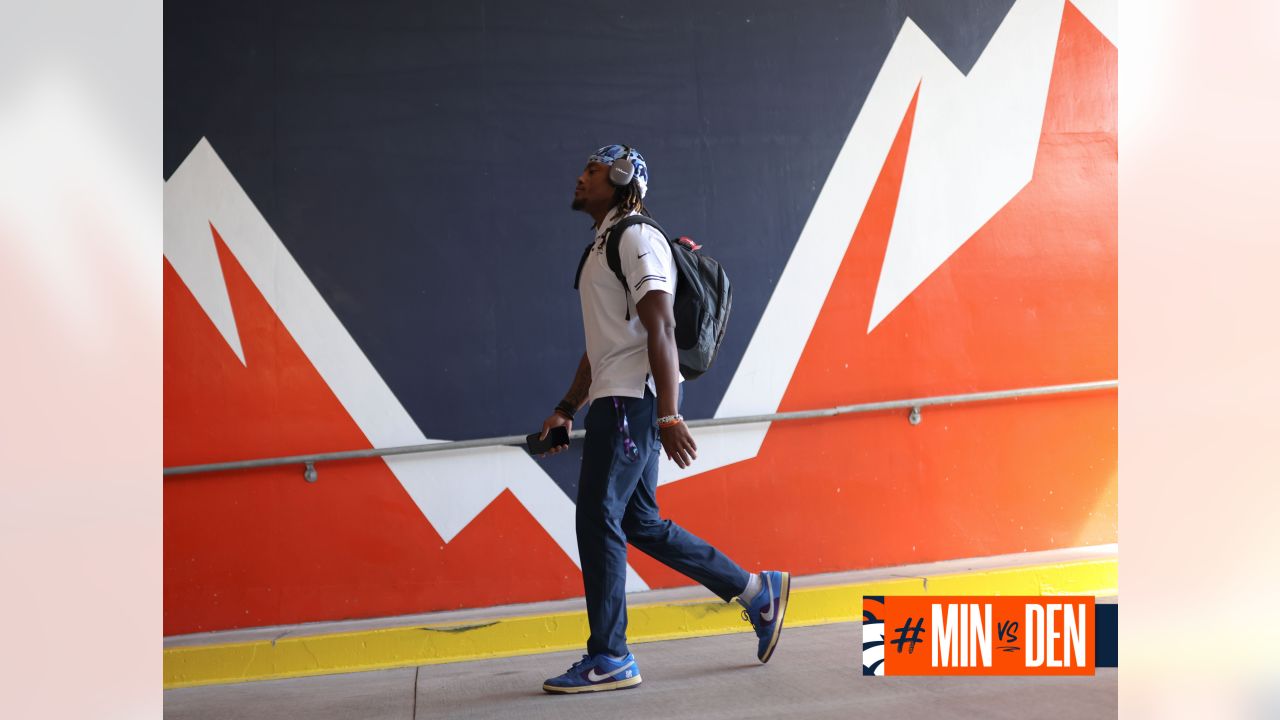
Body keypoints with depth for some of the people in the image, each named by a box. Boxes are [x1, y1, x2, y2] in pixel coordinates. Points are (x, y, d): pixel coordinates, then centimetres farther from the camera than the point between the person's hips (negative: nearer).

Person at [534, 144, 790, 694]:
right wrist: (566, 410, 23)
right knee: (639, 523, 10)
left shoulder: (637, 239, -9)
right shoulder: (602, 247, 22)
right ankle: (757, 591, 18)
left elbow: (660, 330, -18)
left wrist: (668, 416, -24)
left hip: (633, 401, -10)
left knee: (598, 520, -8)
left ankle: (609, 659, -1)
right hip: (614, 401, 10)